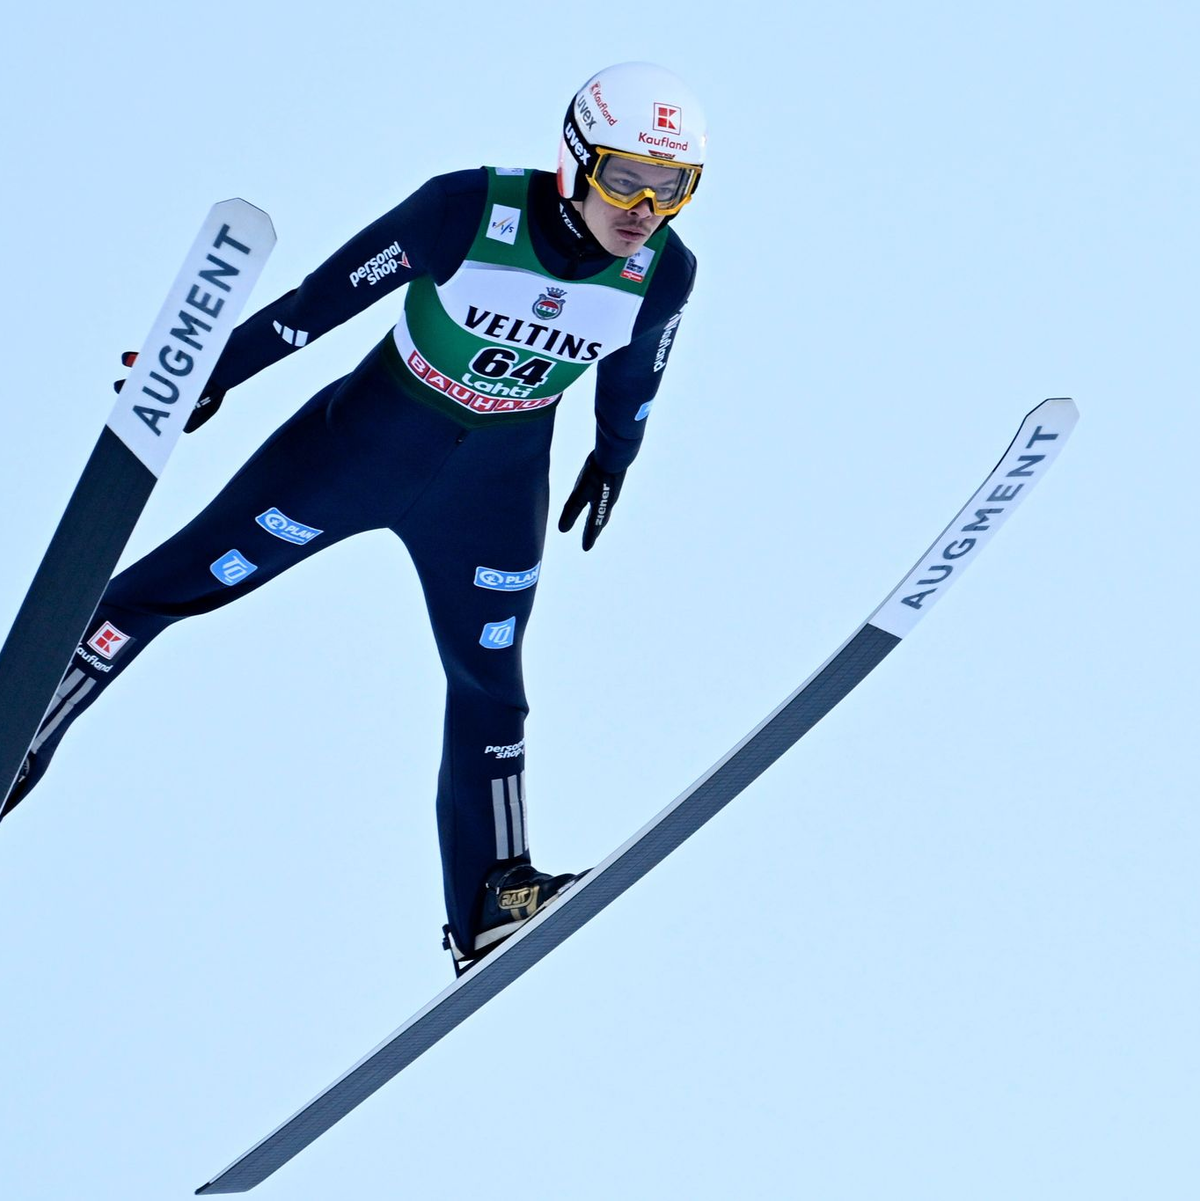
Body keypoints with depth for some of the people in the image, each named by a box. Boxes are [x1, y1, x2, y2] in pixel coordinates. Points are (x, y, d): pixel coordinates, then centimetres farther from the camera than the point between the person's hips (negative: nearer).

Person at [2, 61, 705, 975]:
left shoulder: (665, 273, -17)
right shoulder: (469, 210, -28)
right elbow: (333, 291, -16)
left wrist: (613, 461, 20)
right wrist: (219, 370, -7)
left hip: (497, 487, 3)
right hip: (367, 438, -2)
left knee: (488, 684, 6)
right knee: (175, 583, 1)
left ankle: (488, 910, 15)